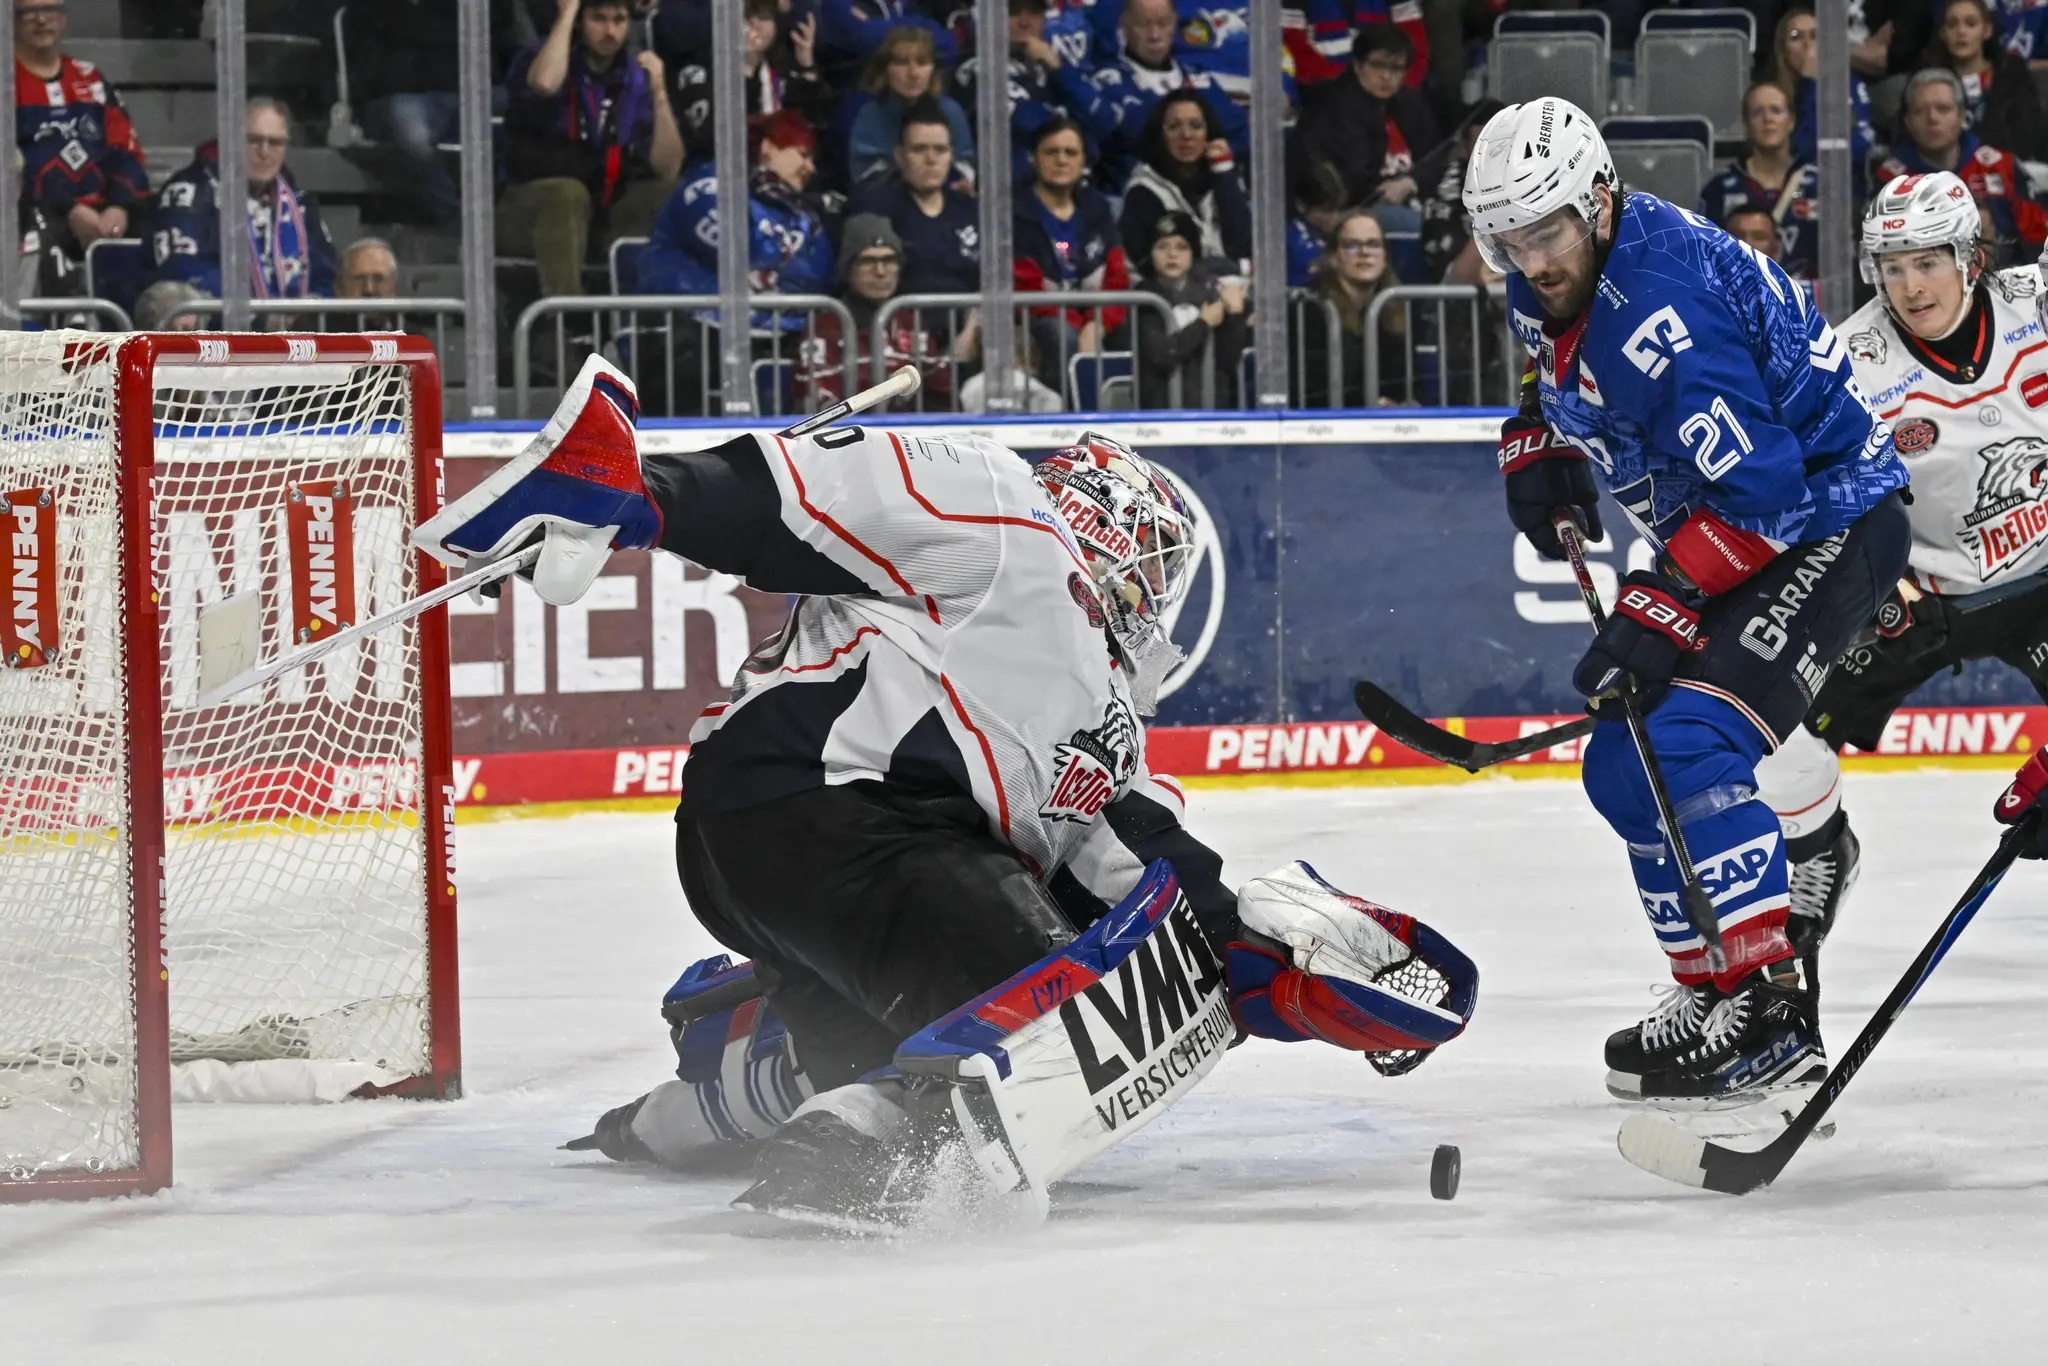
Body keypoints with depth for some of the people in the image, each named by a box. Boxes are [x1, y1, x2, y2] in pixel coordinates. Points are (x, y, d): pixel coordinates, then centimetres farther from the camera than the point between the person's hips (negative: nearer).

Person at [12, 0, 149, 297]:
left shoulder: (90, 80, 21)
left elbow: (125, 152, 15)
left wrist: (121, 207, -6)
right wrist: (68, 210, -16)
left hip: (101, 217, 6)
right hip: (36, 216, -6)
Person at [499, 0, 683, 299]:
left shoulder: (637, 79, 4)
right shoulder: (536, 59, -5)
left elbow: (668, 170, -5)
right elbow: (545, 84, -33)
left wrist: (659, 92, -15)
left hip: (605, 217, 4)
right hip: (530, 213, -4)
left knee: (674, 195, -17)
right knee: (567, 192, -36)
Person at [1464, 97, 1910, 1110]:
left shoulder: (1664, 308, -30)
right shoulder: (1553, 283, -1)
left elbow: (1760, 491, -31)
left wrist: (1661, 612, -30)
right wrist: (1536, 445, 6)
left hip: (1827, 520, -11)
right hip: (1720, 532, 11)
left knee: (1689, 745, -26)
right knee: (1624, 771, 10)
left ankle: (1771, 1018, -28)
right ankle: (1716, 987, 20)